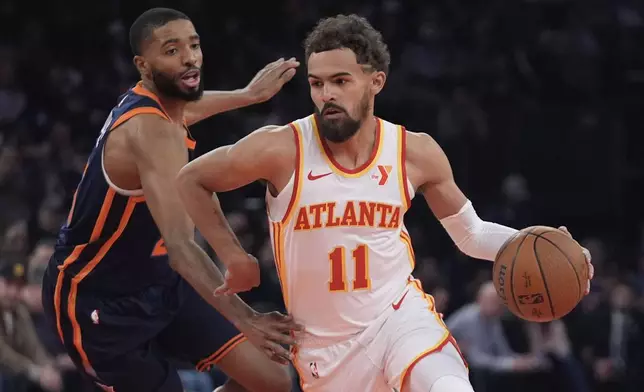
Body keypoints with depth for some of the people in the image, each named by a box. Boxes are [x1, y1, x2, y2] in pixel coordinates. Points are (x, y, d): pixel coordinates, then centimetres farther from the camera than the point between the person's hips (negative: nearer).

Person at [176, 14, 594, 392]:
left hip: (401, 315, 0)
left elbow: (471, 234, 8)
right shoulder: (281, 150, -14)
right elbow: (191, 180, 1)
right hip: (326, 343, 0)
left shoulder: (416, 153, -5)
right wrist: (235, 258, 0)